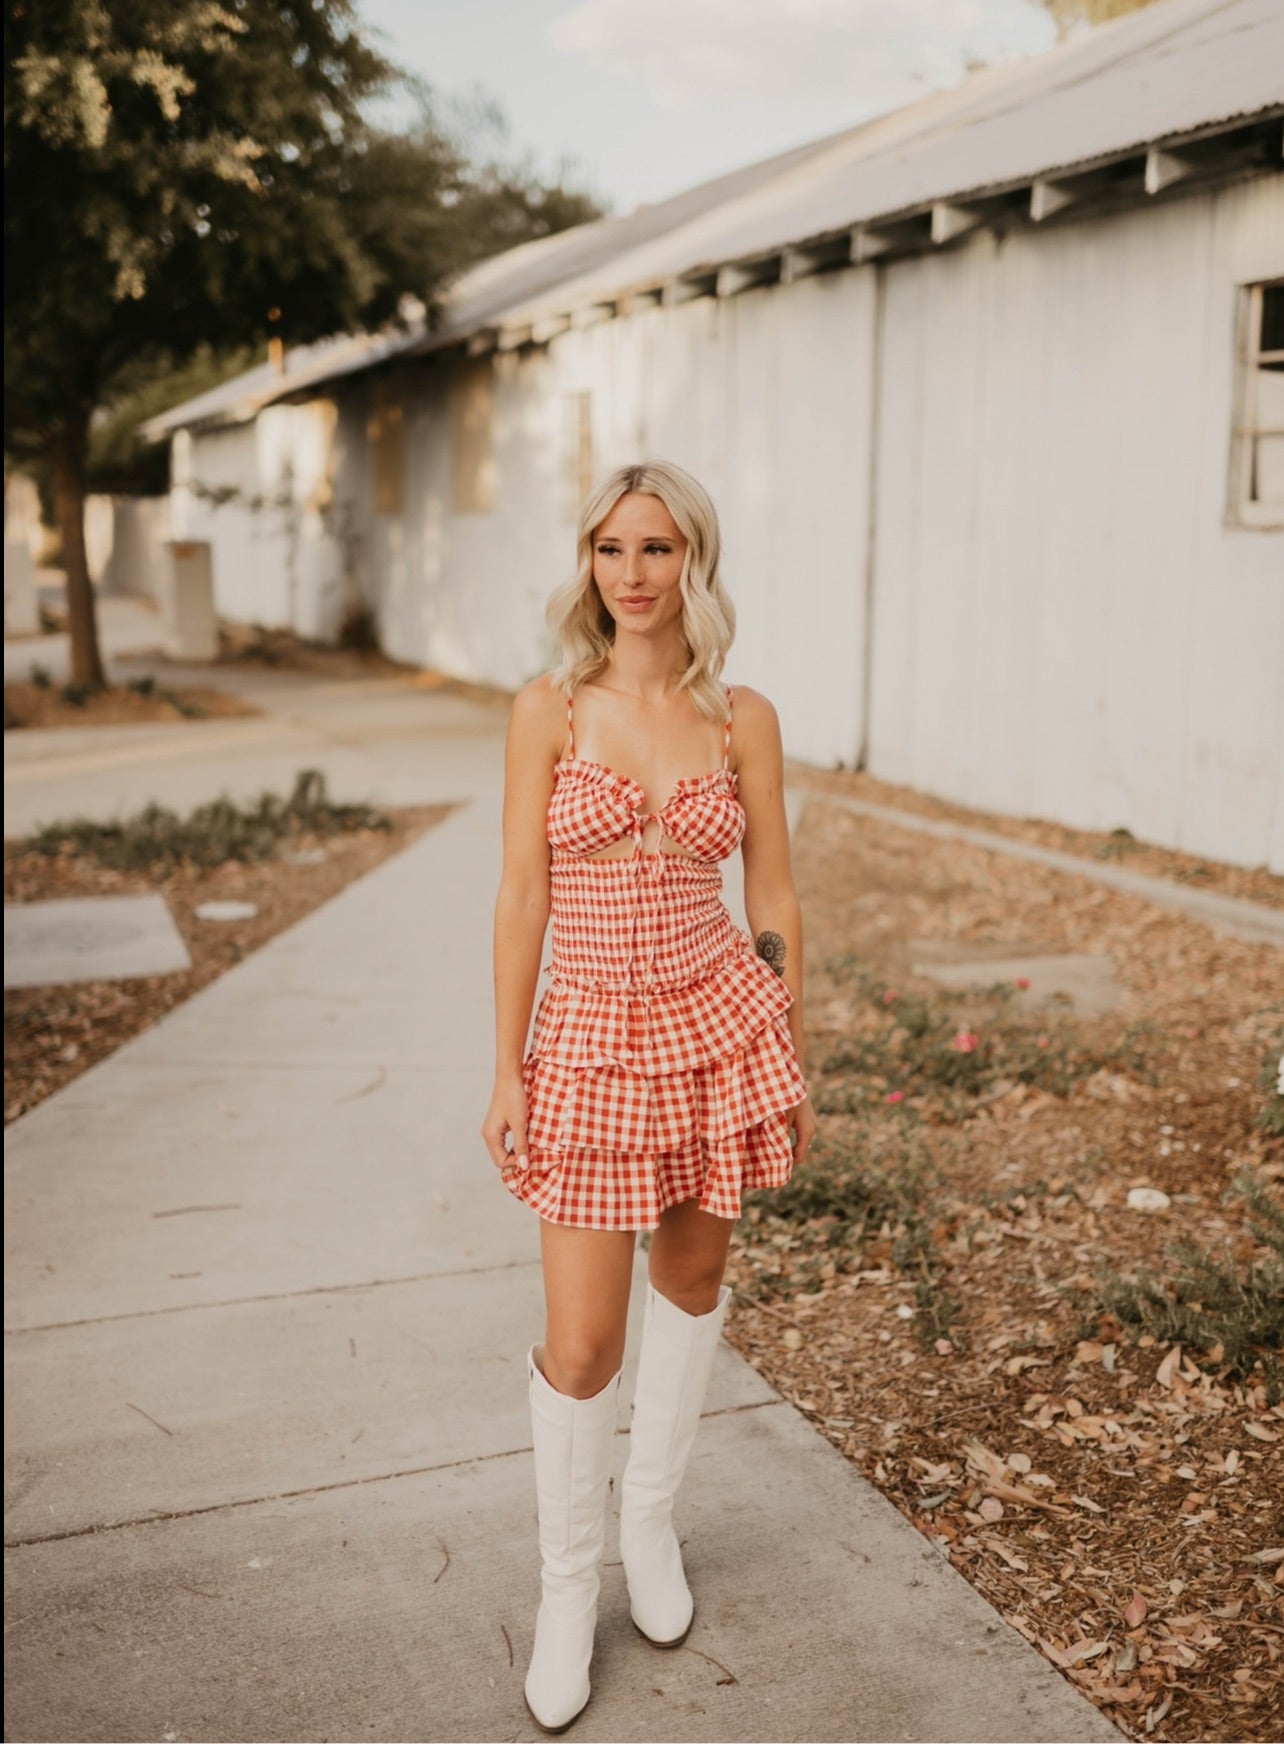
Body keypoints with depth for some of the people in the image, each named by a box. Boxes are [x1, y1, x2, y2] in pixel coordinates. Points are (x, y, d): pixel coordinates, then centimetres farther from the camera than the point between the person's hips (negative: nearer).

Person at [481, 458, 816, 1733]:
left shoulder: (742, 720, -1)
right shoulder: (548, 711, -5)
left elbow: (773, 899, 4)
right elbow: (521, 898, -5)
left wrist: (793, 1060, 6)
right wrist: (507, 1073, -5)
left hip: (717, 1021, 2)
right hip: (590, 1037, -2)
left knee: (692, 1277, 17)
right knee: (582, 1342, 1)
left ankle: (651, 1520, 40)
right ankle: (568, 1586, 24)